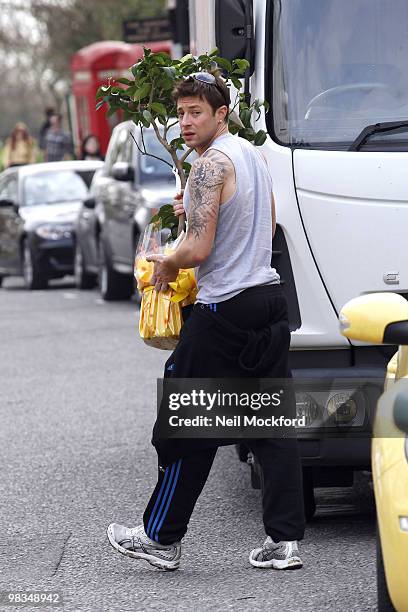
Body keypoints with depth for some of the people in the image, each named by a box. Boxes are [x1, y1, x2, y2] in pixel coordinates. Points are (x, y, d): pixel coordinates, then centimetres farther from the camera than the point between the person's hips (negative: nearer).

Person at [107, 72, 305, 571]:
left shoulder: (210, 165, -15)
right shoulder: (252, 155, 14)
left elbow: (198, 249, -21)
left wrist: (166, 265, -2)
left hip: (224, 307, -9)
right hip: (269, 296, 9)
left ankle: (162, 538, 8)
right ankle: (284, 539, 3)